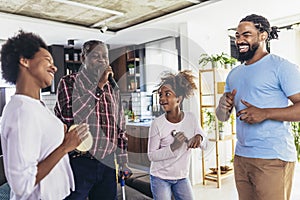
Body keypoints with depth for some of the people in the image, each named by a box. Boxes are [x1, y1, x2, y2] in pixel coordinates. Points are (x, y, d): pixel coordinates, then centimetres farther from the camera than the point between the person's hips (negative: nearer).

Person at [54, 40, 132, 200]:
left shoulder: (112, 88, 12)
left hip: (107, 163, 5)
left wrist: (123, 162, 15)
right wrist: (98, 86, -18)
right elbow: (70, 115, -22)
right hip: (78, 162, -4)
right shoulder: (69, 82, -3)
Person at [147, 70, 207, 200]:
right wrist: (173, 147, -29)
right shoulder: (157, 124, -18)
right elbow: (151, 155, -14)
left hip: (182, 177, 4)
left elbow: (204, 144, 1)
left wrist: (199, 137, -22)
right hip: (160, 178, -3)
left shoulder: (191, 118, -8)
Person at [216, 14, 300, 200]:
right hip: (241, 157, 6)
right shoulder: (233, 74, 16)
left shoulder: (281, 66, -5)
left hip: (273, 159, -6)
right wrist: (223, 106, -7)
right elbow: (222, 117, 15)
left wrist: (265, 113, -22)